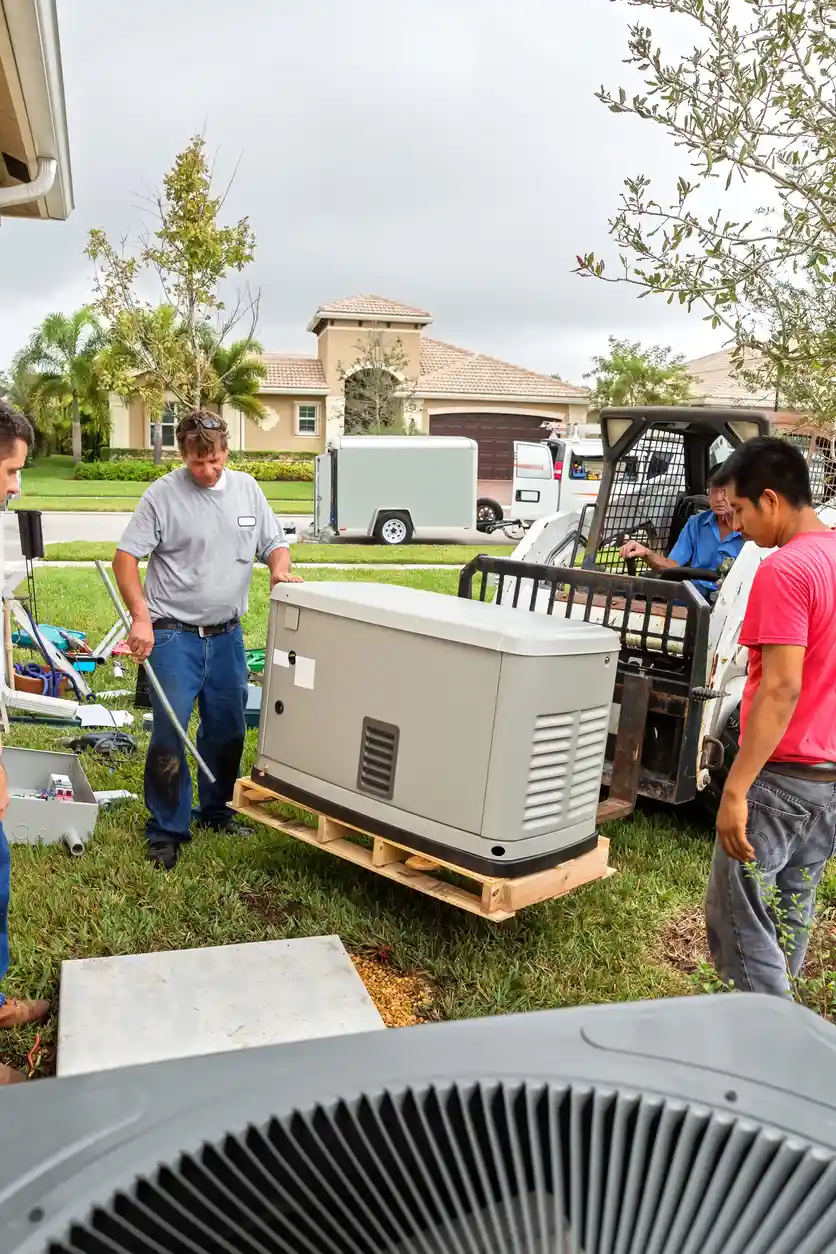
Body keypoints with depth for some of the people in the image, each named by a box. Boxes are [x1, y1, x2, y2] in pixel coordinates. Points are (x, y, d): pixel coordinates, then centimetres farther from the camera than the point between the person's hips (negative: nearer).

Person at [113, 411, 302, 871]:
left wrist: (280, 569, -11)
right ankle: (166, 830, 11)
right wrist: (141, 617, -19)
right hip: (174, 635, -5)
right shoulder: (162, 495, -9)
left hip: (226, 635, 5)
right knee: (170, 736, -5)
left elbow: (274, 543, 12)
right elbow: (125, 557, -9)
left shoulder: (247, 488, 5)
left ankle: (216, 810, 35)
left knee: (228, 731, 15)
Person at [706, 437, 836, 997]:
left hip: (783, 776, -9)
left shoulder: (785, 570, -19)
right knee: (791, 917, 18)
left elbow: (782, 689, -24)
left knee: (736, 918, 2)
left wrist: (735, 791, -23)